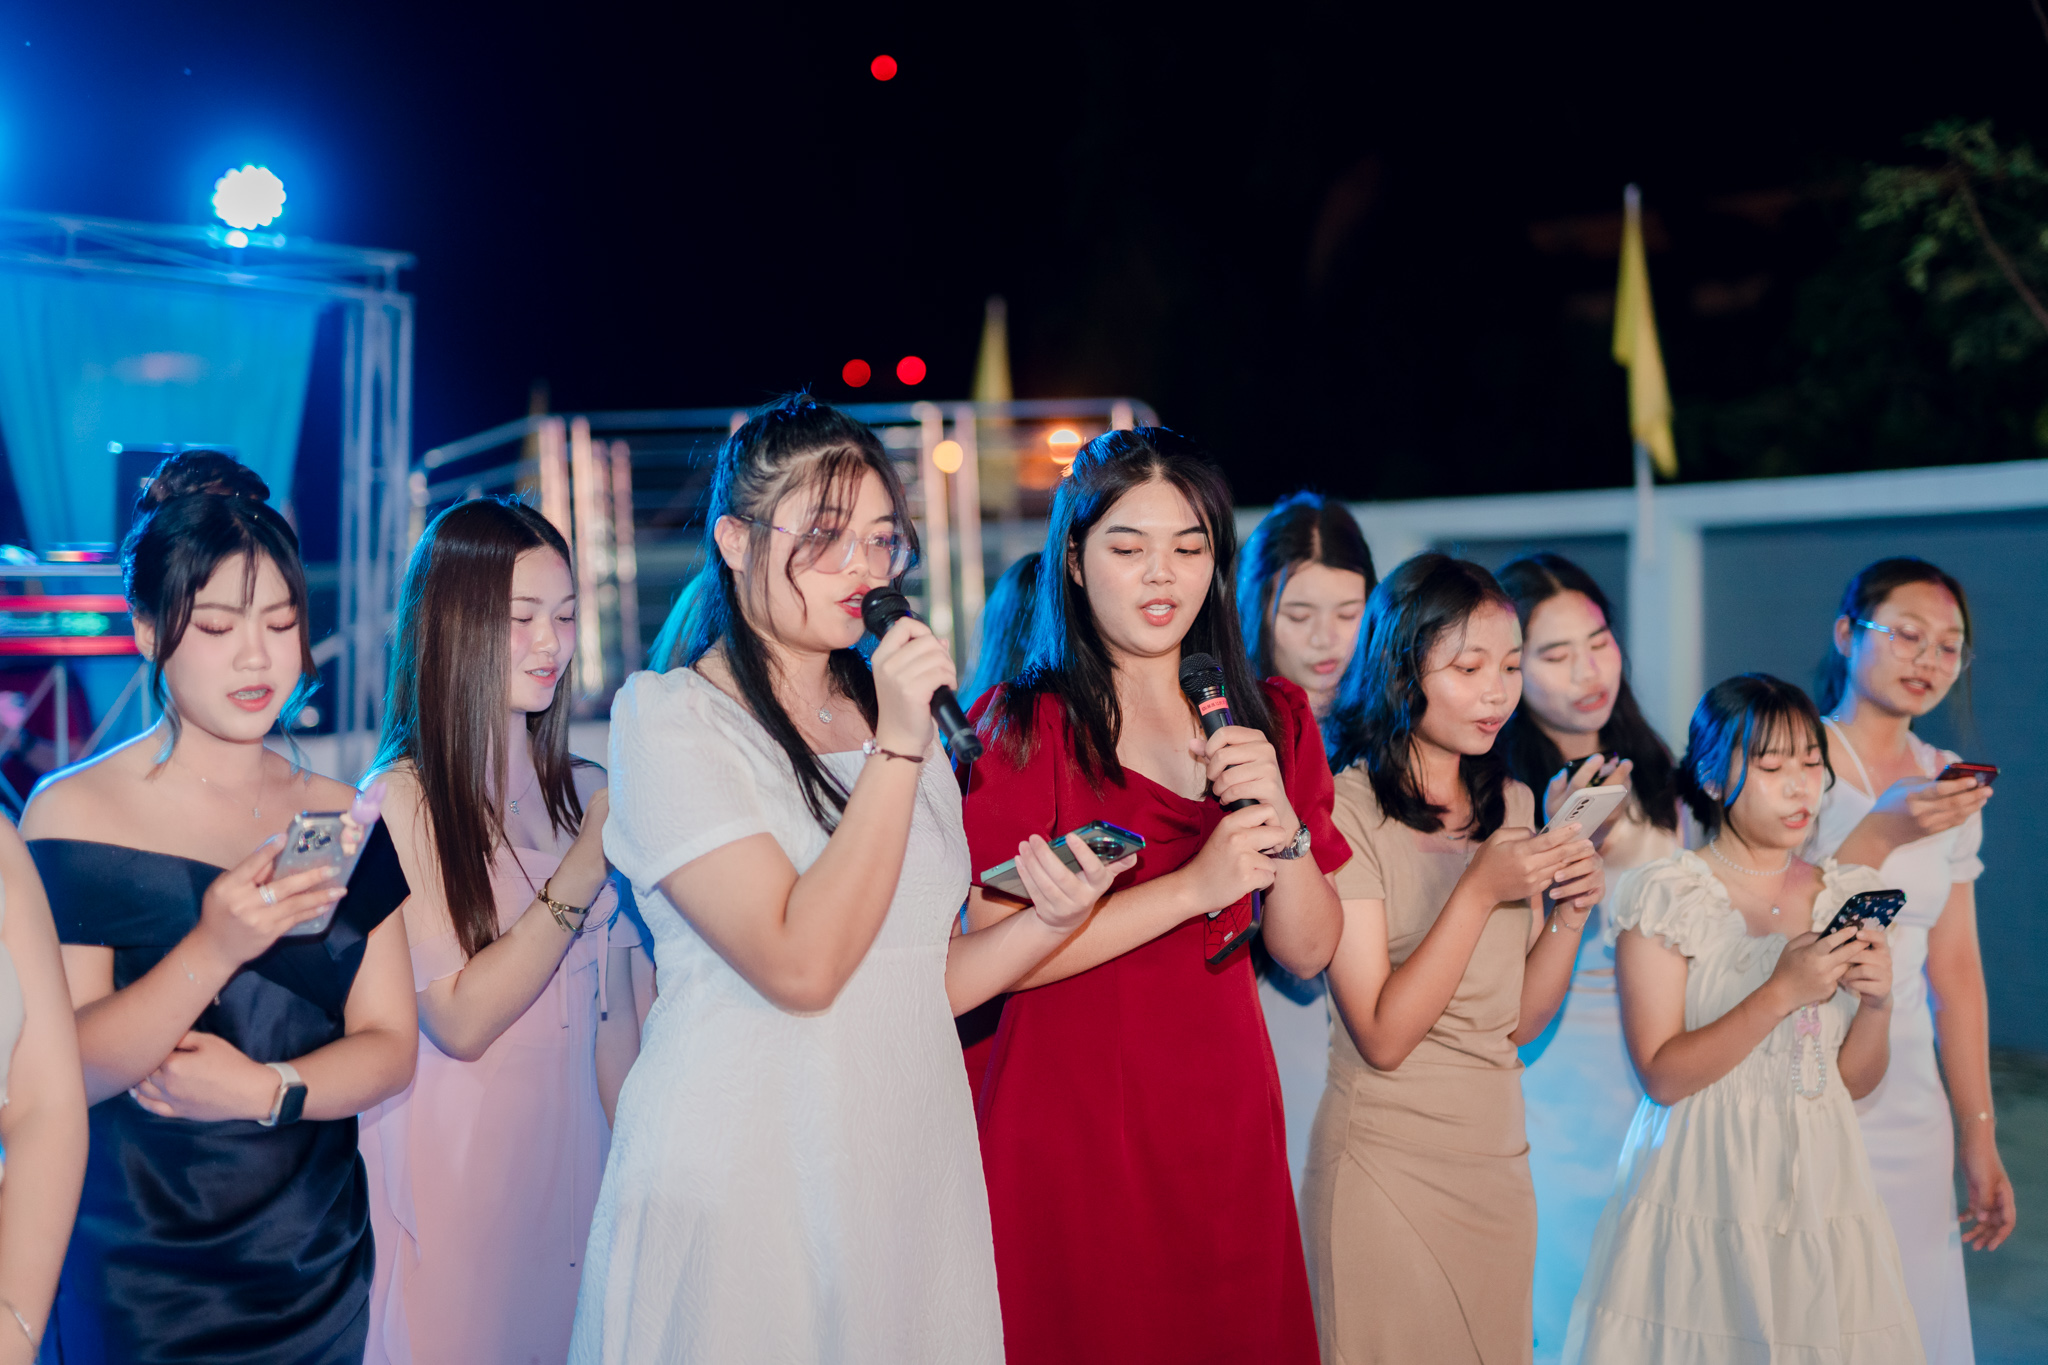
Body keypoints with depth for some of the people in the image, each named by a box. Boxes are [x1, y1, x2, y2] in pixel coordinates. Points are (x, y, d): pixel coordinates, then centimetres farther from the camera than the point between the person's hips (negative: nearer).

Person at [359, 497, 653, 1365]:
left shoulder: (586, 794, 4)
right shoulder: (403, 801, -11)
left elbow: (615, 1013, 8)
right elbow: (460, 1019, -17)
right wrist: (587, 865, -21)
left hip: (575, 1157, 5)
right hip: (454, 1172, -5)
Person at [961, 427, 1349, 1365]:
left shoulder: (1270, 721, 8)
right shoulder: (1020, 726, -7)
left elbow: (1308, 953, 5)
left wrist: (1279, 821, -12)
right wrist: (1195, 885, -21)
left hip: (1224, 1117, 5)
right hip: (1066, 1120, -4)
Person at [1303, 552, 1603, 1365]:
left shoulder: (1512, 804, 8)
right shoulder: (1345, 808, -14)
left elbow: (1520, 1021, 8)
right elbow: (1382, 1035, -17)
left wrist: (1570, 911, -8)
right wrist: (1480, 891, -22)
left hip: (1499, 1153, 7)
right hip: (1387, 1164, -6)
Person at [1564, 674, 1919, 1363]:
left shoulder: (1846, 896, 6)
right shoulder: (1667, 896, -8)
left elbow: (1855, 1080, 10)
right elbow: (1662, 1076, -15)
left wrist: (1877, 1001, -9)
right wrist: (1782, 993, -21)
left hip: (1819, 1193, 4)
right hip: (1702, 1196, -4)